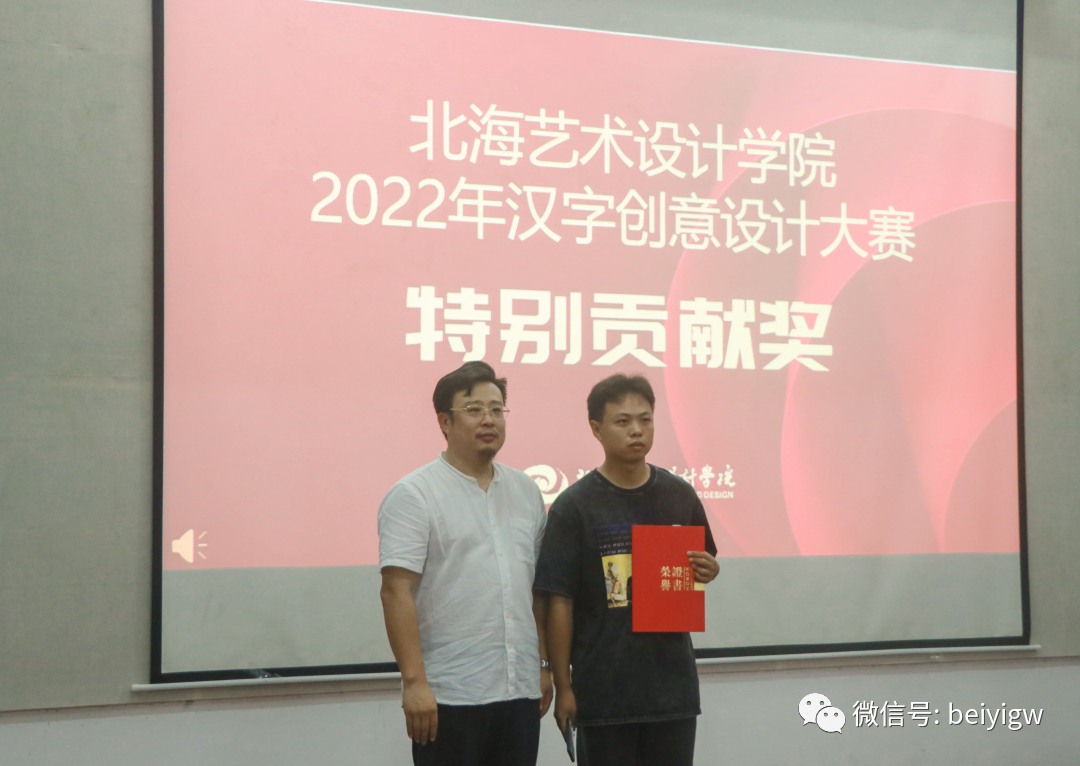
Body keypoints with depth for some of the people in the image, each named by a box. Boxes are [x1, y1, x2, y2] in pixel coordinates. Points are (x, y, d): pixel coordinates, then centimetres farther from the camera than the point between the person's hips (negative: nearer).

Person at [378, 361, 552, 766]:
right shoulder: (414, 495, -7)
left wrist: (544, 665, 13)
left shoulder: (526, 492, 13)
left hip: (521, 690, 6)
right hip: (449, 697, -6)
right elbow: (397, 591, -14)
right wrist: (414, 681, -20)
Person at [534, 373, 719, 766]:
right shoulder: (574, 506, -6)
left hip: (673, 682, 4)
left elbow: (704, 563, 20)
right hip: (604, 688, -3)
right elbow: (559, 601, -6)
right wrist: (563, 685, -8)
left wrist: (707, 570, -4)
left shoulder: (679, 495, 5)